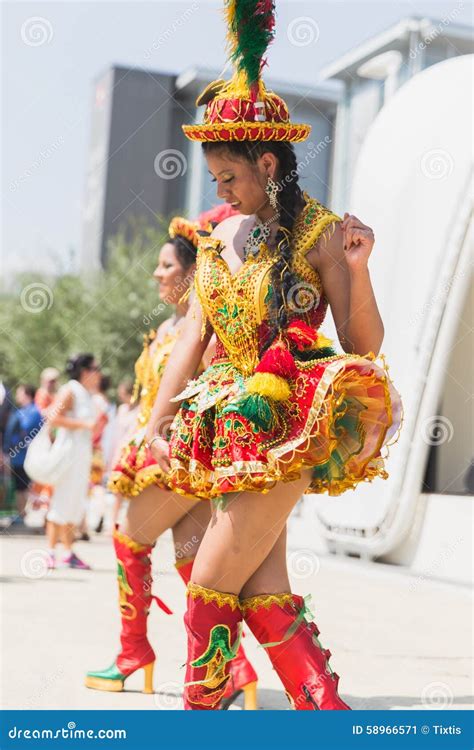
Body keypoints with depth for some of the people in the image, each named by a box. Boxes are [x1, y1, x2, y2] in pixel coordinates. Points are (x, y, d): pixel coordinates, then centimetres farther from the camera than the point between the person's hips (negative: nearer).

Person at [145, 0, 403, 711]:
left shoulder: (318, 234, -6)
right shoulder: (220, 238, 12)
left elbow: (364, 346, -6)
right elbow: (194, 337, 12)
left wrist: (356, 269, -22)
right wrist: (157, 426, 5)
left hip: (291, 424, -6)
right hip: (233, 425, 7)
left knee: (212, 586, -6)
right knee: (263, 591, 3)